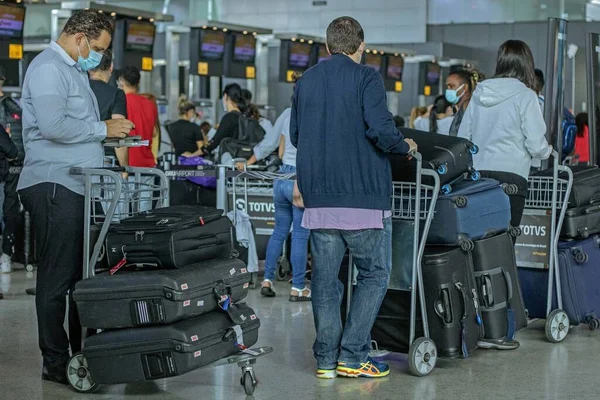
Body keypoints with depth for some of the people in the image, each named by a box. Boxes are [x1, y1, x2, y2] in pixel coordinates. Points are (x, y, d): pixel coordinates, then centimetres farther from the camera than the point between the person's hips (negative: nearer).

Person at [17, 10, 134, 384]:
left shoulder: (75, 71, 21)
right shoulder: (48, 68, -10)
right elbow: (53, 126, -22)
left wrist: (110, 129, 10)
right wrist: (103, 129, -13)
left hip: (79, 186, 10)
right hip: (54, 186, -10)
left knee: (84, 276, 12)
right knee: (58, 278, -5)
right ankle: (56, 362, 2)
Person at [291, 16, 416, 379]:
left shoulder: (306, 82, 11)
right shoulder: (366, 78, -6)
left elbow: (295, 136, 18)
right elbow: (380, 129, -18)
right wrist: (405, 145, 0)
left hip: (319, 199, 5)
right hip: (364, 196, -5)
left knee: (325, 278, 9)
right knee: (374, 275, 6)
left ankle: (327, 359, 10)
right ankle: (352, 356, 0)